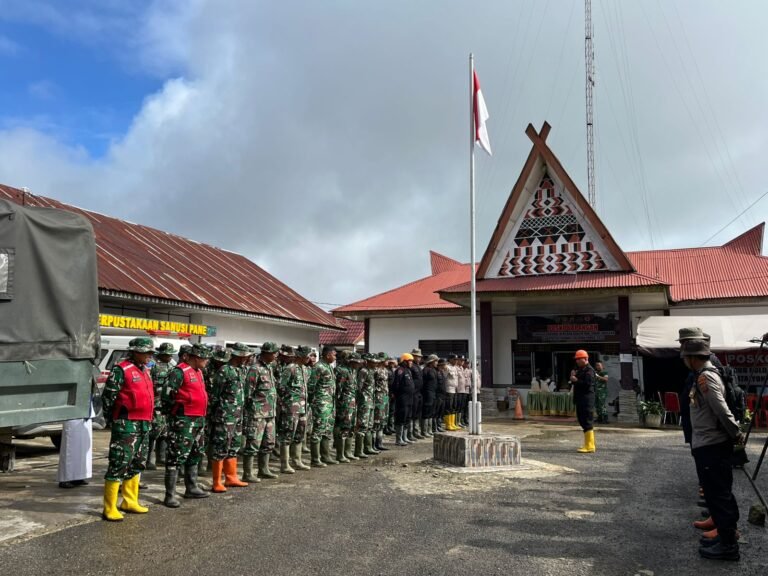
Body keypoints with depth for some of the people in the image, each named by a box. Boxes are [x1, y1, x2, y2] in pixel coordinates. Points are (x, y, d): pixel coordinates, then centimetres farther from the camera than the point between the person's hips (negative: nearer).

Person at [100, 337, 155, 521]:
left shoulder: (145, 371, 16)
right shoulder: (121, 370, -10)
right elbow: (107, 396, -11)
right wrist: (111, 419, -6)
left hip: (143, 425, 9)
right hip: (126, 425, -9)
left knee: (137, 464, 16)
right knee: (119, 464, -7)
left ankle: (130, 502, 28)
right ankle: (110, 509, 0)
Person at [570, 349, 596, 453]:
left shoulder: (589, 370, -12)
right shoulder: (579, 370, 20)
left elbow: (588, 384, -23)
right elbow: (576, 381, 21)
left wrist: (576, 380, -16)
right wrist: (573, 376, 2)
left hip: (587, 399, -10)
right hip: (580, 399, 10)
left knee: (587, 422, -8)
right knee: (583, 421, 14)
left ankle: (589, 446, -5)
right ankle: (589, 444, 23)